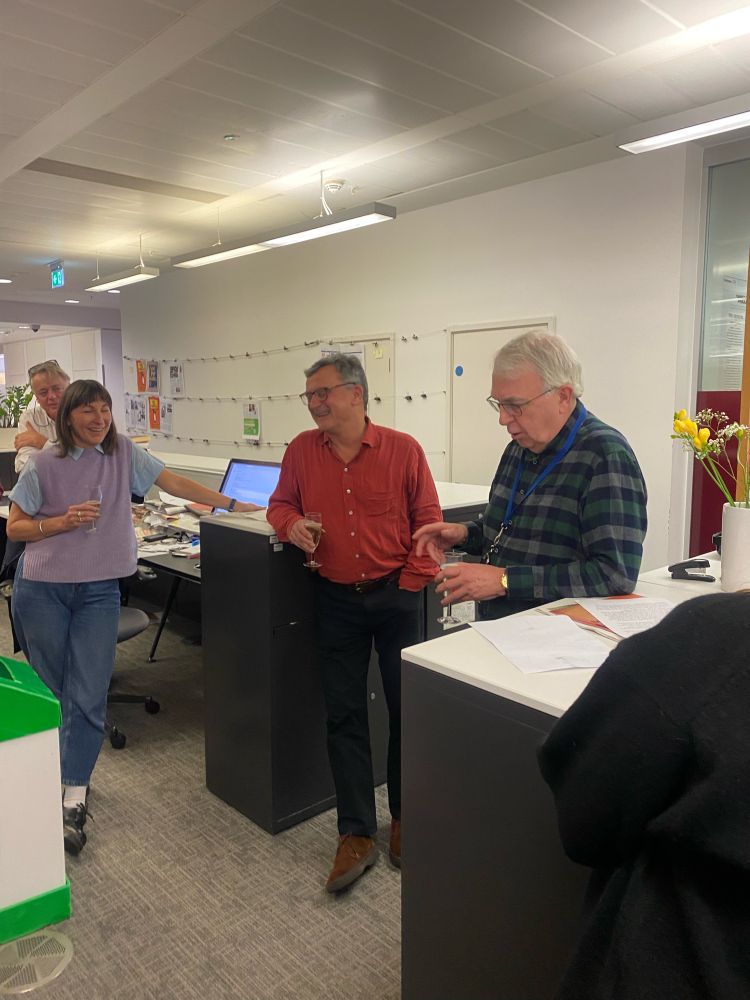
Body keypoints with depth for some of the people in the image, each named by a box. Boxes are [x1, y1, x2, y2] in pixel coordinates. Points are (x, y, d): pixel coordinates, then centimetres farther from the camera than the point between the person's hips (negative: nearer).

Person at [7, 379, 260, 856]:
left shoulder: (124, 453, 1)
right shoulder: (44, 464, -4)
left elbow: (173, 481, 3)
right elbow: (15, 527, 0)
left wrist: (232, 504, 1)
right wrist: (64, 521, -17)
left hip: (99, 590, 1)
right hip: (42, 589, -1)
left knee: (89, 697, -4)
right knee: (51, 691, 10)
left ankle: (73, 800, 4)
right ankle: (68, 776, 31)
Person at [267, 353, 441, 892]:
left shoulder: (403, 449, -7)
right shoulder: (302, 449, 2)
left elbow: (428, 521, -3)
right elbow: (281, 503, 14)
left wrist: (412, 583, -8)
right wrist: (290, 523, -9)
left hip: (396, 596, -2)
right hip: (336, 601, 2)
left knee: (407, 710, 9)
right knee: (344, 716, 6)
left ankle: (404, 818, 31)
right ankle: (357, 834, 19)